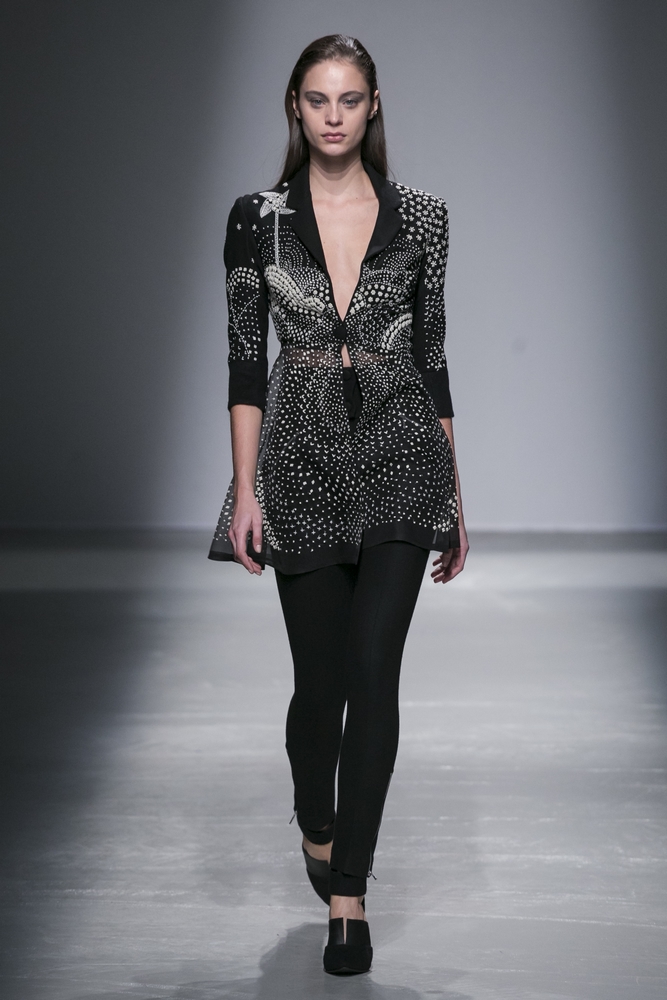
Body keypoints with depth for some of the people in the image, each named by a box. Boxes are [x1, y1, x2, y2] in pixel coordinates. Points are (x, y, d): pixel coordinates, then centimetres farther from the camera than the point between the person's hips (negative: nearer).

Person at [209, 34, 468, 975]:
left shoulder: (420, 217, 3)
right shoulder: (257, 218, 1)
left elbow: (431, 357, 7)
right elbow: (246, 360, 0)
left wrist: (455, 491, 7)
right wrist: (246, 490, -6)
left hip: (400, 468, 0)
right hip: (304, 468, 0)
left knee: (374, 674, -7)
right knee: (321, 678, 8)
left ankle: (348, 893, 1)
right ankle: (319, 831, 37)